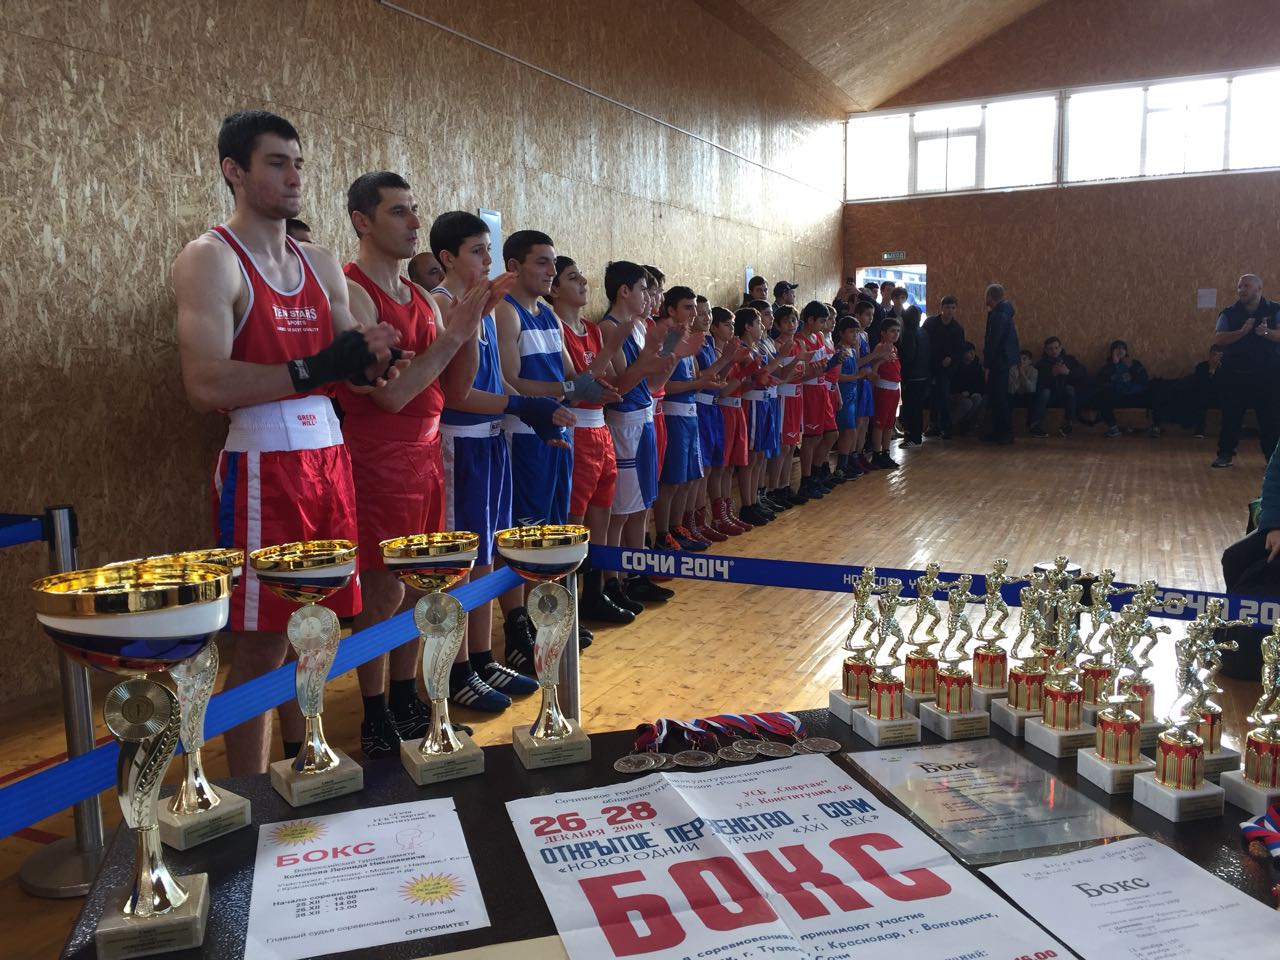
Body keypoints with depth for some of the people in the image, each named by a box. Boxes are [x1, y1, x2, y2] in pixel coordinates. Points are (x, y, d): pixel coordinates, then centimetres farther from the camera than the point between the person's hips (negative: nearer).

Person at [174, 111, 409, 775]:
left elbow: (346, 366, 20)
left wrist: (369, 363, -4)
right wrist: (318, 367, -20)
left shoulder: (321, 264, 15)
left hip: (330, 459, 7)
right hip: (262, 470, -6)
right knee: (262, 645, -1)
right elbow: (204, 386, -18)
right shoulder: (211, 259, -6)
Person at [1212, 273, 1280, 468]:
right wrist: (1242, 331, -21)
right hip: (1236, 374, 1)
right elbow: (1218, 339, -8)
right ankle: (1225, 454, 12)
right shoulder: (1229, 313, 3)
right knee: (1231, 416, 3)